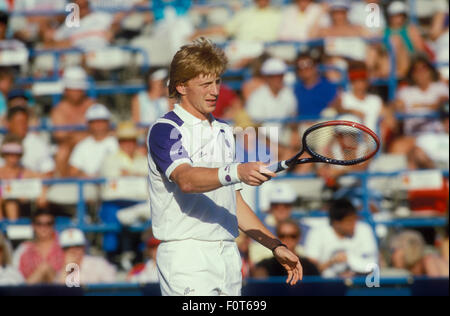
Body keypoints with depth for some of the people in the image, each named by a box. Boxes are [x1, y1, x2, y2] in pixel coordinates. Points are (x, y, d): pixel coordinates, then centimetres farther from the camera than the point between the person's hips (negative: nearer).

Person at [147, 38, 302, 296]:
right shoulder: (165, 130, -6)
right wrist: (237, 172, -41)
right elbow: (186, 179, -26)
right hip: (187, 258, -7)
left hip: (228, 256, 7)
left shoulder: (224, 132, 19)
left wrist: (276, 246, 18)